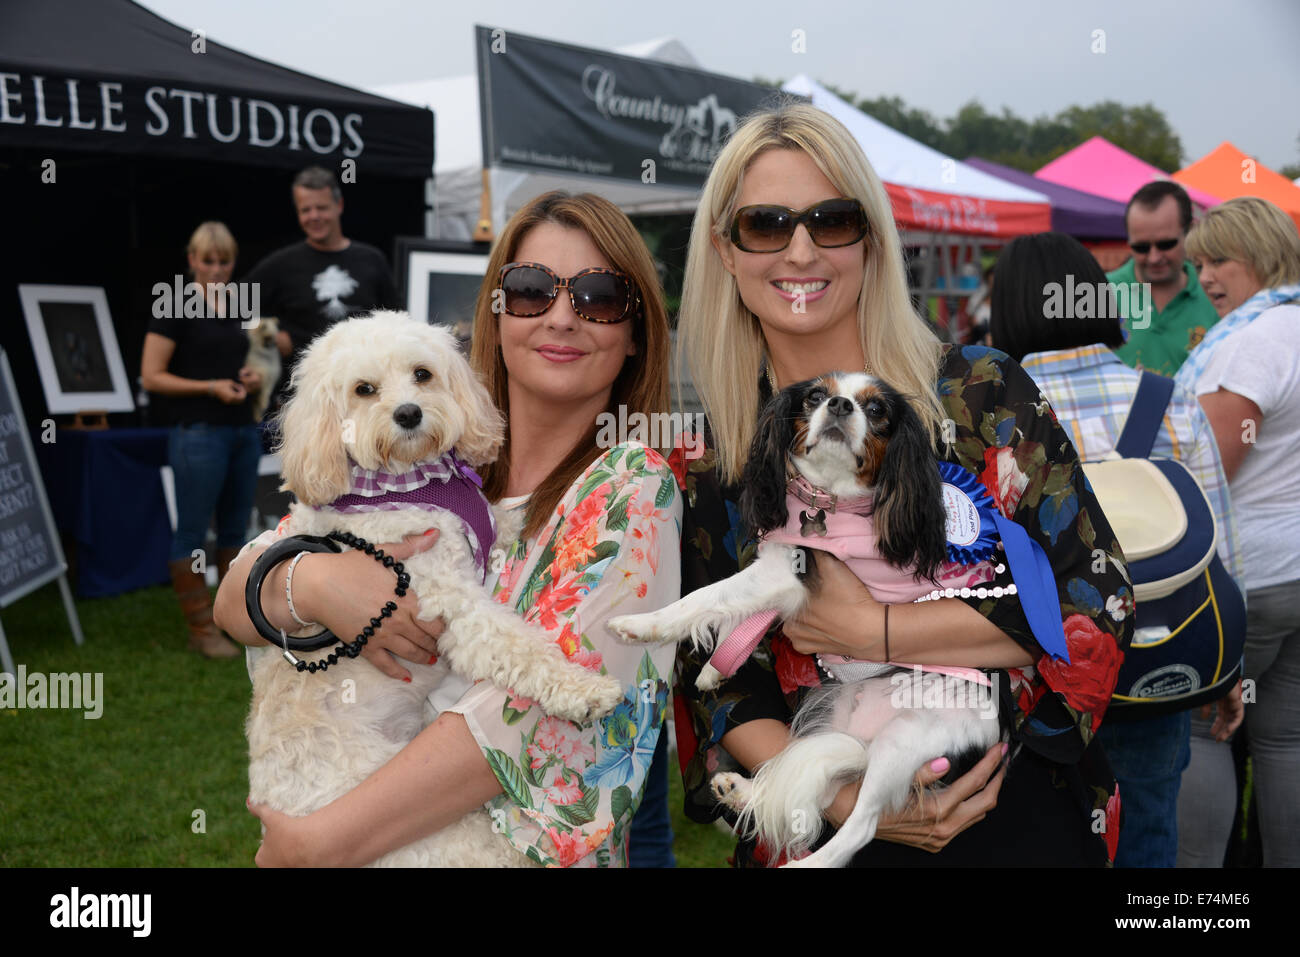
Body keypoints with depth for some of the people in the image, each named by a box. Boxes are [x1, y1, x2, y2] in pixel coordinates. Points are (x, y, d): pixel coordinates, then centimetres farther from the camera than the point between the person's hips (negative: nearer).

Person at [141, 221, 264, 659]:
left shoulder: (237, 307, 13)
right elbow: (151, 376, -10)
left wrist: (251, 378, 3)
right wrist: (210, 386, -19)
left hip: (244, 430, 7)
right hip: (198, 433, -7)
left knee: (236, 528, 12)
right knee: (192, 531, 1)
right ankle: (201, 629, 7)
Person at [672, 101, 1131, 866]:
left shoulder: (983, 392, -7)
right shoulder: (715, 464, -1)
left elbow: (1097, 596, -12)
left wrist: (869, 630, -17)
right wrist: (835, 795, -16)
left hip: (1019, 818, -1)